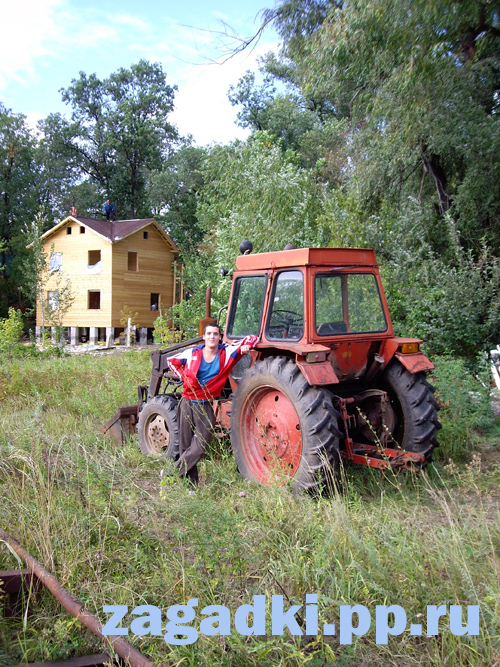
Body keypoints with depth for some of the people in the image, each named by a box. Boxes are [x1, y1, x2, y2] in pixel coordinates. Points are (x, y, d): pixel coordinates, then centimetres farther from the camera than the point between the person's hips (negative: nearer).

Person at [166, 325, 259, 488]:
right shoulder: (192, 353, 1)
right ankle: (192, 484, 19)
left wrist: (246, 346, -14)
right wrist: (184, 377, 5)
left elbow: (252, 339, 7)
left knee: (199, 447, -7)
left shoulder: (227, 352, -1)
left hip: (206, 406, -1)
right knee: (185, 446, 6)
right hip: (187, 403, 1)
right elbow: (171, 361, 17)